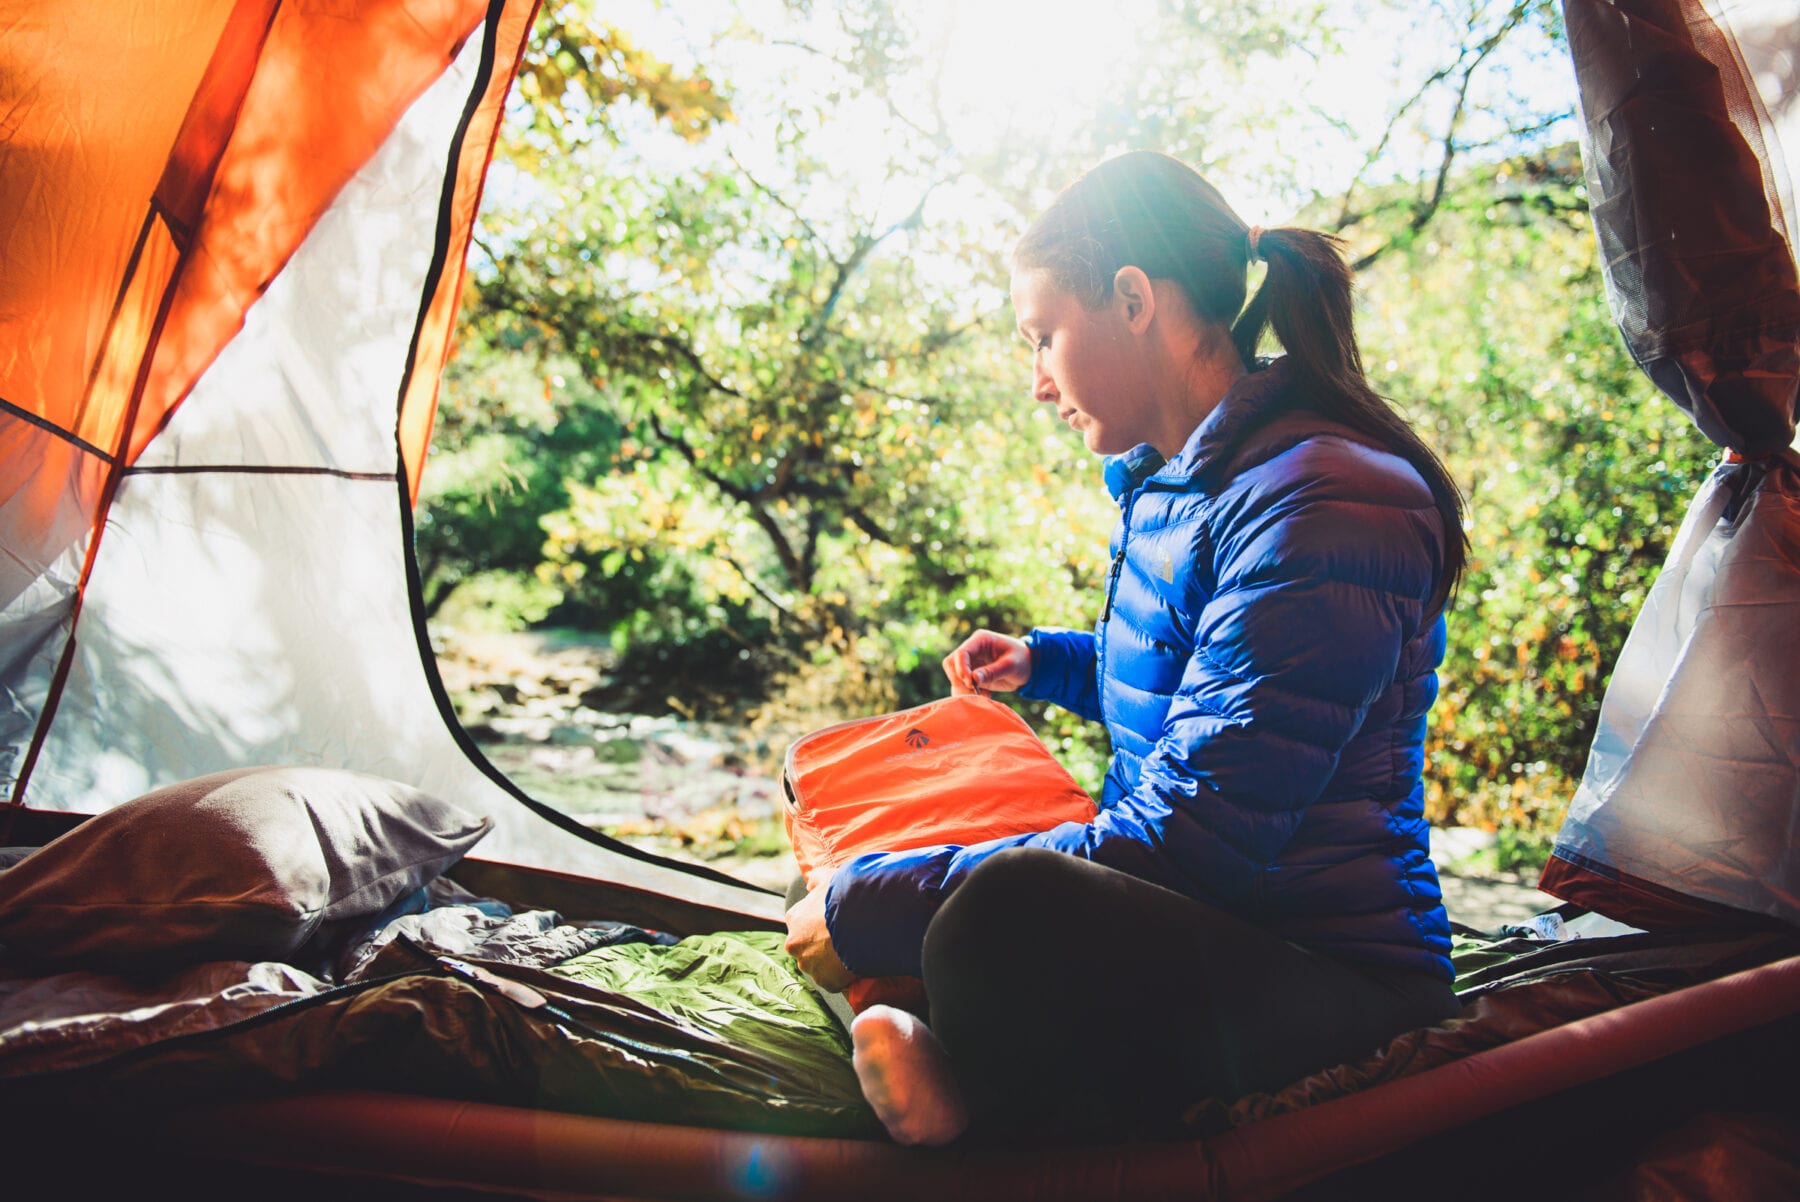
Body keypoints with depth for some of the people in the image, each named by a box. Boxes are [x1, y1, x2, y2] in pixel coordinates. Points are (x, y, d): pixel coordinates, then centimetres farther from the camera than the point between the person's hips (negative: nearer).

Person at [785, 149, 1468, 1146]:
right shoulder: (1169, 480, 10)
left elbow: (1187, 844, -26)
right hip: (1180, 917, 10)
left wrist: (870, 907, -23)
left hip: (1333, 978, -10)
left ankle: (983, 1092, -9)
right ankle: (980, 1070, -11)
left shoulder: (1323, 505, -22)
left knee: (1012, 911, -41)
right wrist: (1044, 663, 16)